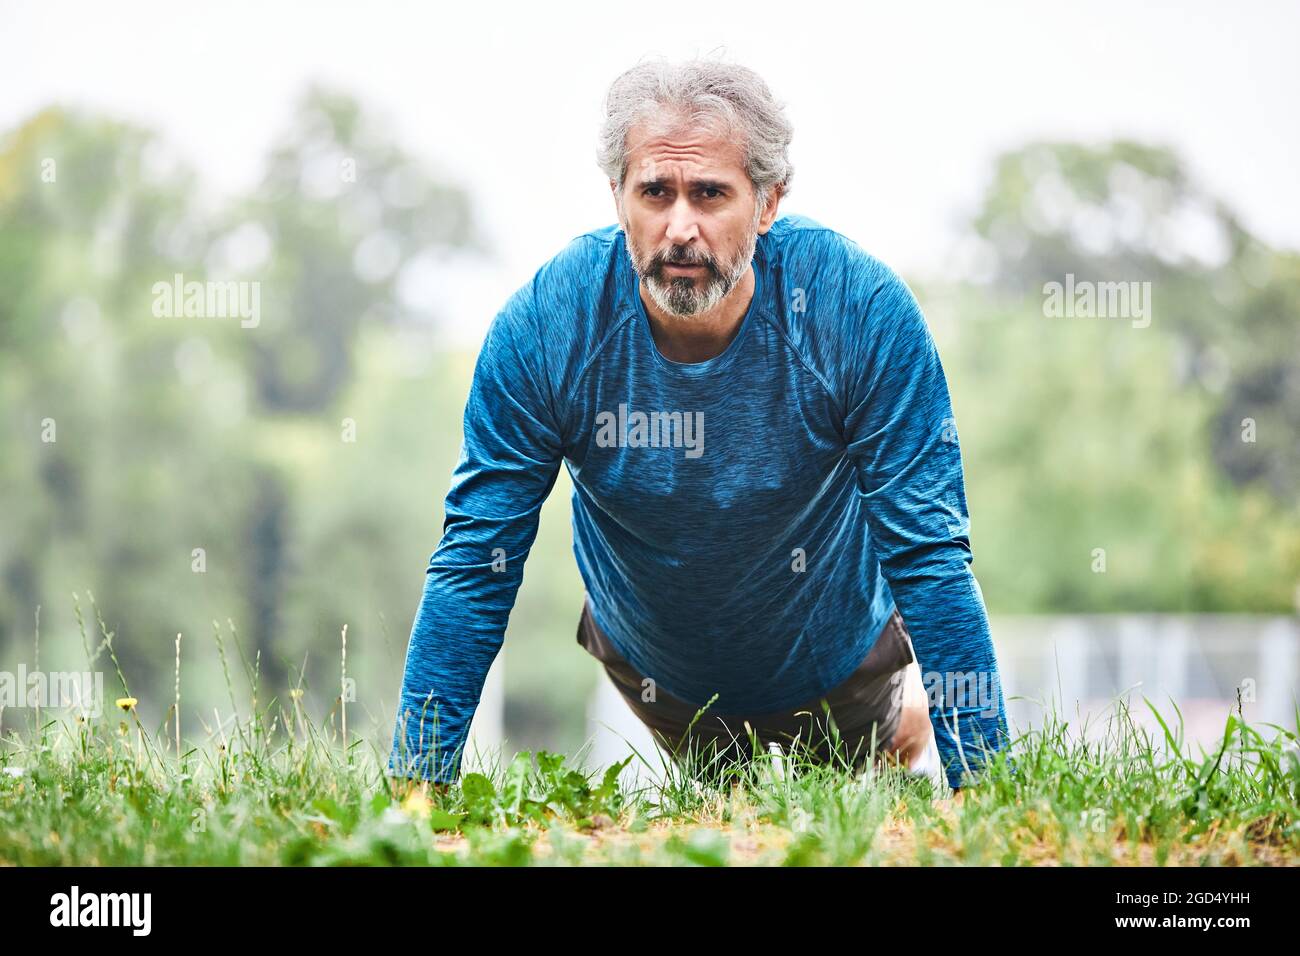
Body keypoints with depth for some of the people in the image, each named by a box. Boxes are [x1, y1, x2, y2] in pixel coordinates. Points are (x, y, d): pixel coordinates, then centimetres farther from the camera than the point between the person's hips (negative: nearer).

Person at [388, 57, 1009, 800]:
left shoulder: (863, 310, -33)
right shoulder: (543, 326, -30)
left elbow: (929, 555, -28)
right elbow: (473, 566, -23)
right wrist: (417, 783, -27)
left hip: (833, 652, -1)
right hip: (652, 666, 1)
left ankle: (903, 722, 58)